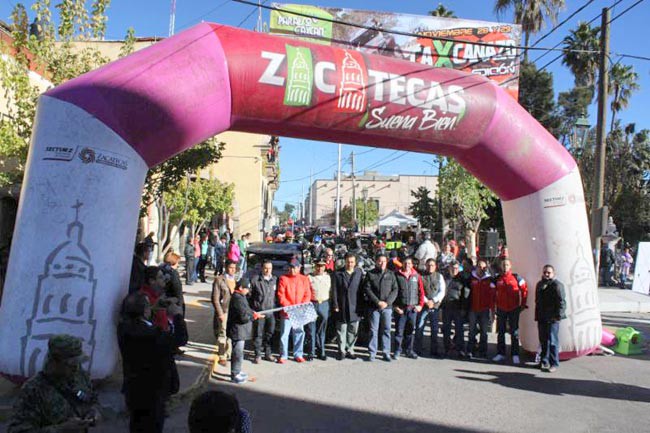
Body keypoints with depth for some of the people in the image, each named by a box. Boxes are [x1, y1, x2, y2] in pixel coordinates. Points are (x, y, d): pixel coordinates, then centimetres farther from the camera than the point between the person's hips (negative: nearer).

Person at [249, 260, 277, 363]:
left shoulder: (275, 280, 8)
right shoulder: (255, 280, -3)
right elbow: (249, 294, -2)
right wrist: (251, 309, -7)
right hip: (258, 311, -3)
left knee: (270, 333, 11)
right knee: (258, 334, 2)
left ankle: (268, 353, 24)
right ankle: (258, 355, 11)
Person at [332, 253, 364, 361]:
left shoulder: (359, 273, 4)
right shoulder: (338, 274, -1)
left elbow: (362, 290, 5)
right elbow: (334, 291, -1)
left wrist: (361, 305, 1)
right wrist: (335, 305, -7)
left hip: (355, 307, 2)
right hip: (342, 307, -1)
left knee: (353, 331, 8)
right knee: (341, 330, 6)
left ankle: (350, 350, 22)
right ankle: (342, 351, 17)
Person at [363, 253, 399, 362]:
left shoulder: (391, 274, 8)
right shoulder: (370, 274, 3)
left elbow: (395, 290, 4)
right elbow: (367, 289, -3)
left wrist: (387, 302, -9)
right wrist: (378, 302, -12)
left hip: (387, 307, 1)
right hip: (374, 307, -1)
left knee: (386, 330, 5)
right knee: (373, 330, 3)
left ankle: (386, 352, 13)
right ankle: (372, 353, 10)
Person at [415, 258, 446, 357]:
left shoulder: (439, 276, 9)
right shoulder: (421, 276, 2)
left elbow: (442, 291, 3)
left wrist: (433, 301, -9)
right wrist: (426, 301, -12)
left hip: (435, 306, 2)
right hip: (423, 305, -2)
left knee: (435, 329, 6)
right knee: (419, 328, -2)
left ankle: (434, 350, 16)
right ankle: (418, 350, 7)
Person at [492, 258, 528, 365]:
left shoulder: (516, 278, -3)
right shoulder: (497, 279, 1)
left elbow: (524, 289, 3)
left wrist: (523, 304, 1)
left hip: (514, 309, -2)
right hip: (501, 309, 2)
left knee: (514, 332, 4)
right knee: (500, 332, 8)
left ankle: (515, 355, 11)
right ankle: (500, 353, 17)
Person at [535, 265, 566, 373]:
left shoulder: (557, 285, -9)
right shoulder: (539, 285, 15)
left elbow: (561, 302, -13)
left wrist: (558, 315, -19)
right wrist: (537, 316, 17)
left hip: (552, 319, -7)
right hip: (542, 318, 7)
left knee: (552, 341, -5)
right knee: (543, 341, 14)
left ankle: (554, 363, 3)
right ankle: (544, 361, 24)